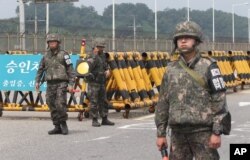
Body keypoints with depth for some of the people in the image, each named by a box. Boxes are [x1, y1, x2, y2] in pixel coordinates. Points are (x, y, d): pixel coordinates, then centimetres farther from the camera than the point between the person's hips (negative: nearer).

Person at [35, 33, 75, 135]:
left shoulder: (63, 55, 0)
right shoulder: (45, 57, 14)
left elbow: (70, 70, -2)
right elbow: (40, 70, 21)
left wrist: (71, 84, -9)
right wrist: (37, 81, 9)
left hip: (61, 83, -5)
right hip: (50, 84, 5)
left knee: (60, 104, -17)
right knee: (52, 106, 3)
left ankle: (63, 124, 1)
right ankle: (57, 127, 11)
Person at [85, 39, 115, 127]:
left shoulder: (102, 56, 14)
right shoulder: (91, 57, -10)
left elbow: (105, 65, 28)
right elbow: (88, 67, -26)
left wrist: (107, 70, 8)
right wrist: (94, 56, -29)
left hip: (102, 83, 8)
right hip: (93, 83, -8)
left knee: (103, 101, 11)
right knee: (94, 102, -5)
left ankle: (104, 119, 18)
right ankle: (94, 120, 0)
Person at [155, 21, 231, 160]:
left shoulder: (208, 67, -4)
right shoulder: (171, 69, 9)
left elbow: (219, 100, -8)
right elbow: (163, 103, 11)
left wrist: (217, 132, -13)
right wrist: (160, 133, 9)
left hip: (203, 131, -4)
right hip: (178, 132, 5)